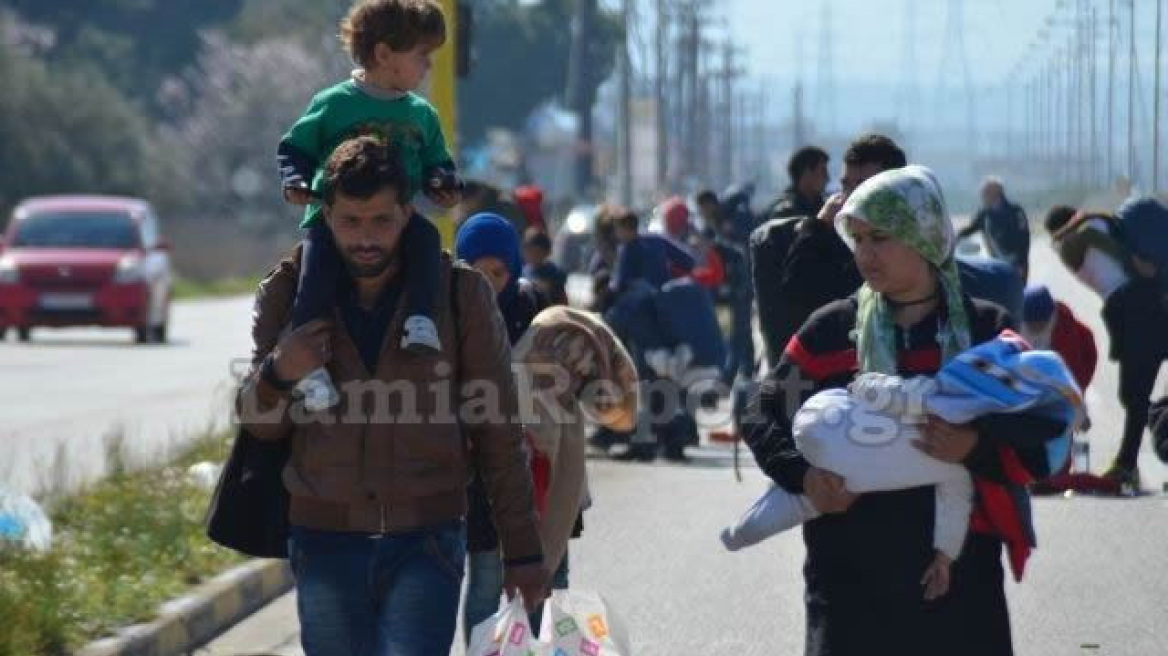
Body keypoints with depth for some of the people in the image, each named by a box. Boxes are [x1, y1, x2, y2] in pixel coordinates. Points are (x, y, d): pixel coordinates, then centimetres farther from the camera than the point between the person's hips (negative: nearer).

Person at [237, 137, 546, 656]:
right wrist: (278, 375, -15)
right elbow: (257, 423, 9)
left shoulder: (461, 294, 2)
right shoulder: (289, 293, 5)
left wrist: (522, 551, 3)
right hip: (325, 545, 2)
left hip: (425, 547, -2)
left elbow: (499, 434, 5)